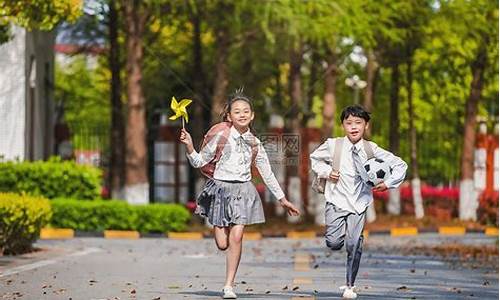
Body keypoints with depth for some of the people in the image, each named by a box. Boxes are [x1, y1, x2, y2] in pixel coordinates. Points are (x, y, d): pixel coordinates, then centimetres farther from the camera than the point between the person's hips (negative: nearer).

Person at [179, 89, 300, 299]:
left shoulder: (254, 144, 6)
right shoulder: (222, 136, -2)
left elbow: (267, 174, 14)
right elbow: (199, 162, 1)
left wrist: (282, 199, 15)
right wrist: (189, 146, -18)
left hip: (243, 190, 1)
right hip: (221, 188, -1)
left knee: (236, 237, -13)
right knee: (222, 244, -4)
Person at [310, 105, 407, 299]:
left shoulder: (371, 149, -2)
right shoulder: (333, 146, -5)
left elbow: (400, 165, 7)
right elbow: (314, 158, 15)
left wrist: (388, 183, -6)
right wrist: (326, 172, -3)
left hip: (359, 203, 1)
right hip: (336, 200, -1)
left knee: (354, 246, -4)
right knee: (334, 243, -14)